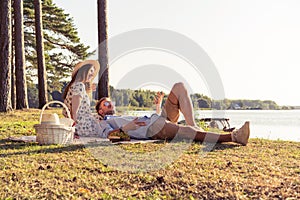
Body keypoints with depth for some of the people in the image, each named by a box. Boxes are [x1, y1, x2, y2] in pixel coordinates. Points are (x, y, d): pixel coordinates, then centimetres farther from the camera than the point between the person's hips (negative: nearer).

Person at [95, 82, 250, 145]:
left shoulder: (126, 117, 42)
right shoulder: (104, 122, 22)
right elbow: (108, 134, -5)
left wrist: (157, 106, 21)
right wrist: (125, 128, -22)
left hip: (159, 119, 8)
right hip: (150, 129, -8)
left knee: (179, 87, -3)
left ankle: (193, 126, -18)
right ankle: (233, 137, -42)